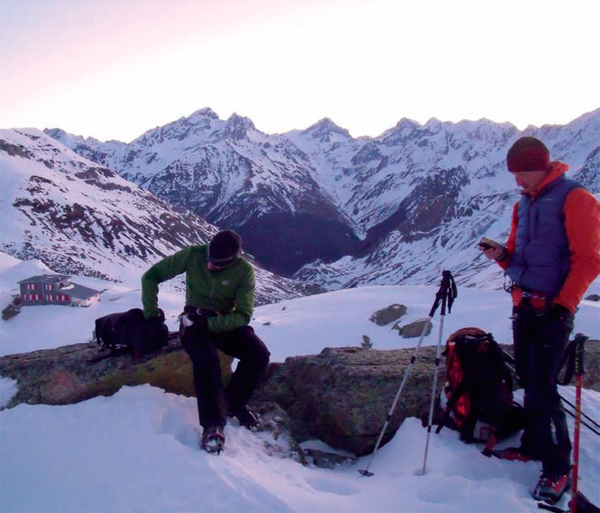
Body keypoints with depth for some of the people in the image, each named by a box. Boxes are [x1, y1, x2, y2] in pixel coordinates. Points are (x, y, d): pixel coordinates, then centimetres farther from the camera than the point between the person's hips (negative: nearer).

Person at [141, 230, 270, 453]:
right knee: (207, 360, -34)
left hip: (226, 323, 2)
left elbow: (243, 315, -15)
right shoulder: (193, 255, -13)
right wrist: (151, 314, -9)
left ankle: (234, 402, 2)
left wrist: (209, 324, -28)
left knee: (260, 354, -23)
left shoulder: (244, 271, -12)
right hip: (195, 323, -2)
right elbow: (151, 276, -5)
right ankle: (212, 424, -21)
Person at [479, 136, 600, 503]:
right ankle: (534, 445, 29)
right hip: (524, 306, 8)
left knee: (542, 389, -8)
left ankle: (558, 469, 4)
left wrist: (563, 306, -20)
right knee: (528, 381, 14)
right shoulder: (524, 204, 14)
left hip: (553, 310, -8)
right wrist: (501, 255, -2)